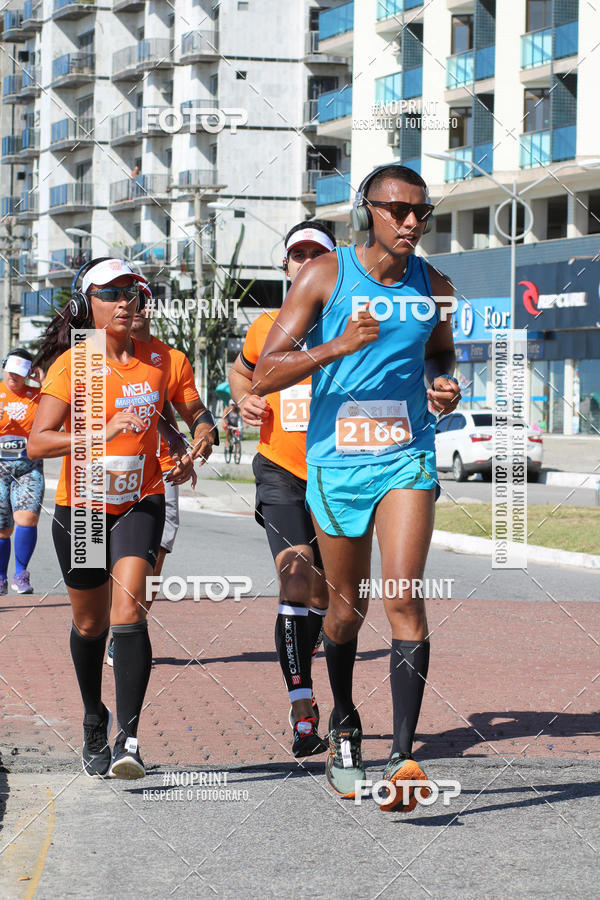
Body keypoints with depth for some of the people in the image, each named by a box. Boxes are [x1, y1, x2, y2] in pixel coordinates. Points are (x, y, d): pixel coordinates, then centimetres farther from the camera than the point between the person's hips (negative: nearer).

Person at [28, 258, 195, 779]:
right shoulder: (72, 365, -11)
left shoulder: (154, 359, 1)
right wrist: (102, 432, -32)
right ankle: (95, 719, 39)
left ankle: (129, 737, -23)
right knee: (90, 624, 13)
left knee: (128, 611, -19)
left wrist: (180, 452, 1)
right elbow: (37, 443, -20)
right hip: (80, 507, -1)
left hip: (140, 504, 1)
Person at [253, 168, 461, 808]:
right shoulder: (324, 276, -6)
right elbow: (263, 376, -10)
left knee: (404, 598, -16)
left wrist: (444, 384, 3)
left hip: (407, 459, 1)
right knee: (347, 607, 11)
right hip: (335, 461, -1)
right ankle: (343, 726, 37)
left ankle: (403, 756, -19)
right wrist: (338, 346, -24)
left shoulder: (433, 287, 5)